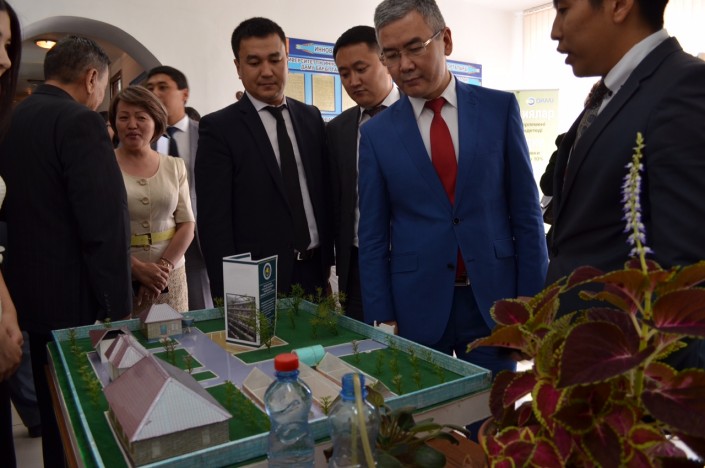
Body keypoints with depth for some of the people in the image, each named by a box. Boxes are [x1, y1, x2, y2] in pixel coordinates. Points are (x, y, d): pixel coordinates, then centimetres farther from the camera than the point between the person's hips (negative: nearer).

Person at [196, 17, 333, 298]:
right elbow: (213, 220, -9)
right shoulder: (219, 128, -6)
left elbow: (325, 193, 11)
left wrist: (328, 260, 8)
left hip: (315, 273, 4)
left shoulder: (311, 117, 8)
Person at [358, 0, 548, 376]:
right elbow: (373, 236, 2)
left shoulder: (500, 108, 1)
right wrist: (381, 320, -2)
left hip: (494, 298, 0)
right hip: (416, 304, 0)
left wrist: (532, 301, -2)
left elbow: (526, 211, 1)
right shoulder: (376, 133, 1)